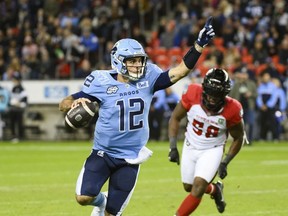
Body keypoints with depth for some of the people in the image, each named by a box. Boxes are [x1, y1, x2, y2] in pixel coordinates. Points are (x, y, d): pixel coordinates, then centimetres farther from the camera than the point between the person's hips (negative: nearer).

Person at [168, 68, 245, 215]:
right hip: (191, 147, 3)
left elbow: (238, 138, -6)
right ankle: (215, 190, 48)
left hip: (213, 151, -3)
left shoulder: (231, 110, -25)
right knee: (189, 187, 17)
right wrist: (173, 147, -12)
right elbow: (175, 118, -7)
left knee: (198, 189, -18)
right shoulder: (193, 95, -24)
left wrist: (225, 163, -9)